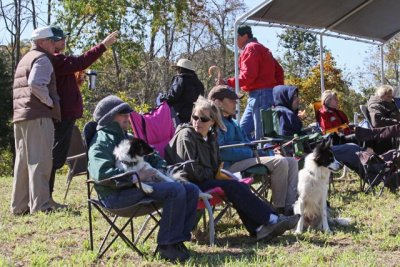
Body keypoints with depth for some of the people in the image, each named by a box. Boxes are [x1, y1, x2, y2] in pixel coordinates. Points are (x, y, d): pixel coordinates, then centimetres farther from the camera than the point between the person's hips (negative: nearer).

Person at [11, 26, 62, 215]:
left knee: (22, 162, 10)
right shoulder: (42, 59, -6)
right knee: (39, 162, -10)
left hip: (20, 116, 9)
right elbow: (36, 84, -21)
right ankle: (40, 206, -13)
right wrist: (50, 102, -11)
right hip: (38, 116, -9)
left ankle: (19, 206, 13)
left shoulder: (24, 60, 25)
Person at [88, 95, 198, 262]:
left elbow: (154, 158, 31)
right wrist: (132, 178, -25)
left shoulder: (128, 138, 27)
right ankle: (167, 246, -22)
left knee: (192, 190, -1)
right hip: (117, 194, -9)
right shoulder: (102, 141, -3)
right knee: (175, 190, -27)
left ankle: (178, 239, -3)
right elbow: (100, 172, -20)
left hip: (142, 184, 9)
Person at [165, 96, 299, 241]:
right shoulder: (186, 135, -7)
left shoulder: (211, 137, 18)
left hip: (205, 180, 8)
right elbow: (191, 169, -14)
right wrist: (211, 175, -4)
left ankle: (258, 228, -31)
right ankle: (271, 220, -25)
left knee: (240, 187, -17)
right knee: (234, 187, -23)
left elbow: (215, 167, 29)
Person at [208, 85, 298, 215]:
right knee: (279, 162, -26)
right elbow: (220, 152, -19)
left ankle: (291, 205, -12)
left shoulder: (232, 122, 27)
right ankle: (280, 208, -15)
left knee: (292, 162, 1)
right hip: (230, 165, -11)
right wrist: (250, 153, -14)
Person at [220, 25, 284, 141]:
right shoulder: (261, 49, 23)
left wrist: (228, 83, -15)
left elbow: (248, 76, -18)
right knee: (243, 128, 11)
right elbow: (279, 70, 22)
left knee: (261, 135, -10)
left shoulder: (250, 49, -7)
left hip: (259, 94, -10)